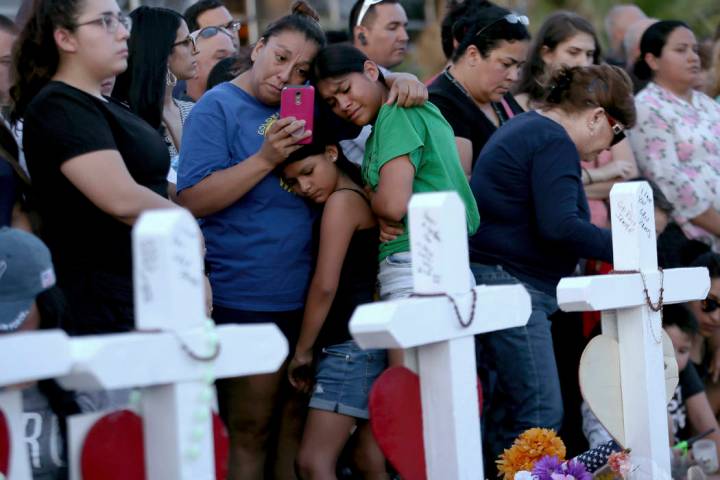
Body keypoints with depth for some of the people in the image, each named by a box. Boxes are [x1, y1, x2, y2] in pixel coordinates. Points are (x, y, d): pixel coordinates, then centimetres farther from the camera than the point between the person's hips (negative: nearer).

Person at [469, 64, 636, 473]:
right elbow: (559, 225, -24)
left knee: (508, 414, 12)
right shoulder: (555, 144, -13)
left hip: (498, 282, 11)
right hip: (509, 284, -11)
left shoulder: (527, 129, 20)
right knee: (542, 416, -11)